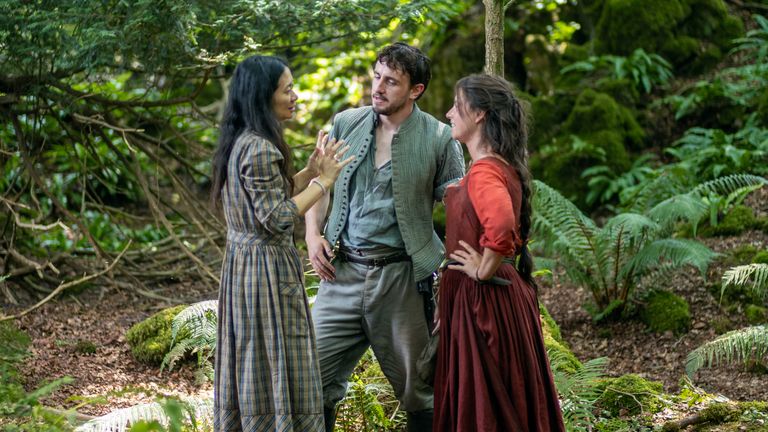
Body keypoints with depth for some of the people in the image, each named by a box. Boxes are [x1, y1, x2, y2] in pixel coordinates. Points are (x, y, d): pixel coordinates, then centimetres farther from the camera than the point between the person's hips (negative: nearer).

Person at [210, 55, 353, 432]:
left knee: (247, 367, 16)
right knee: (276, 370, -1)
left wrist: (310, 172, 10)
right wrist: (323, 182, -15)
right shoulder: (260, 149, -21)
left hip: (242, 262, 10)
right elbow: (277, 218, -22)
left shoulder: (241, 143, 9)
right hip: (266, 268, -10)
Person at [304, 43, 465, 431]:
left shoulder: (438, 139, -5)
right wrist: (313, 235, 2)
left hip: (402, 278, -3)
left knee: (419, 391, 9)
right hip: (342, 272, 3)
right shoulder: (345, 124, 5)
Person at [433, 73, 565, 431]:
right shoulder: (503, 165, 9)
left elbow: (501, 222, -39)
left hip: (480, 298, -9)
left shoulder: (484, 172, -21)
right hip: (506, 291, 9)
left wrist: (484, 270, -25)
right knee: (509, 403, 17)